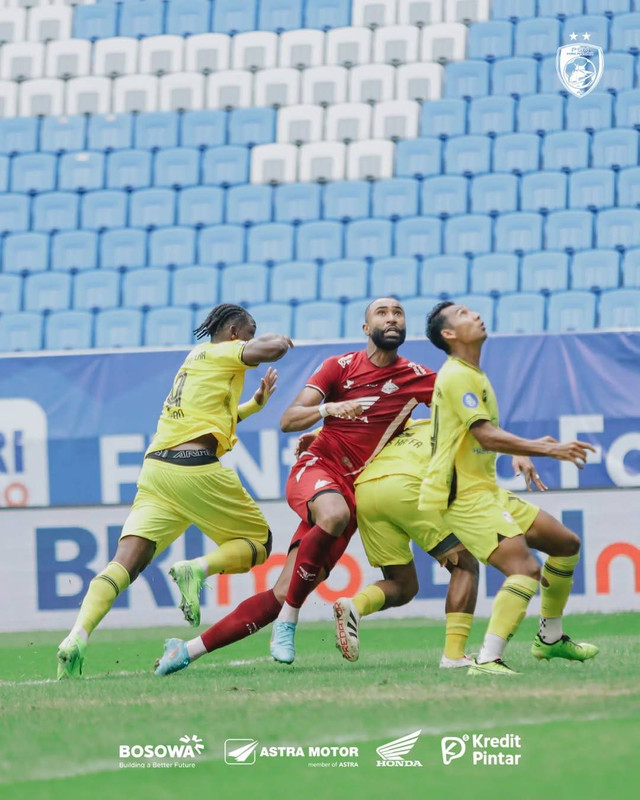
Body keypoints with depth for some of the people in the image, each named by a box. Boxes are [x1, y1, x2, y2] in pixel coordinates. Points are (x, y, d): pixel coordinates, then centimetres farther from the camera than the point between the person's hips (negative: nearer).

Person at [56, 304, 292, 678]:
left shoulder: (198, 356, 29)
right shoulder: (222, 353, 5)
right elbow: (274, 348, -10)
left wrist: (255, 404, 42)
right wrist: (277, 338, 12)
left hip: (156, 466, 7)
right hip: (196, 468, -7)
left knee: (125, 562, -7)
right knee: (260, 543, 10)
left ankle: (77, 636, -28)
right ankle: (198, 568, -19)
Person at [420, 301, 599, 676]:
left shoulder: (474, 375, 18)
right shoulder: (457, 376, -14)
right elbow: (487, 436, -23)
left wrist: (529, 449, 23)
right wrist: (549, 450, -24)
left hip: (487, 490, 10)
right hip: (462, 496, -10)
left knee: (566, 544, 15)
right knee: (525, 568, -25)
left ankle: (551, 637, 29)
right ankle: (488, 661, -31)